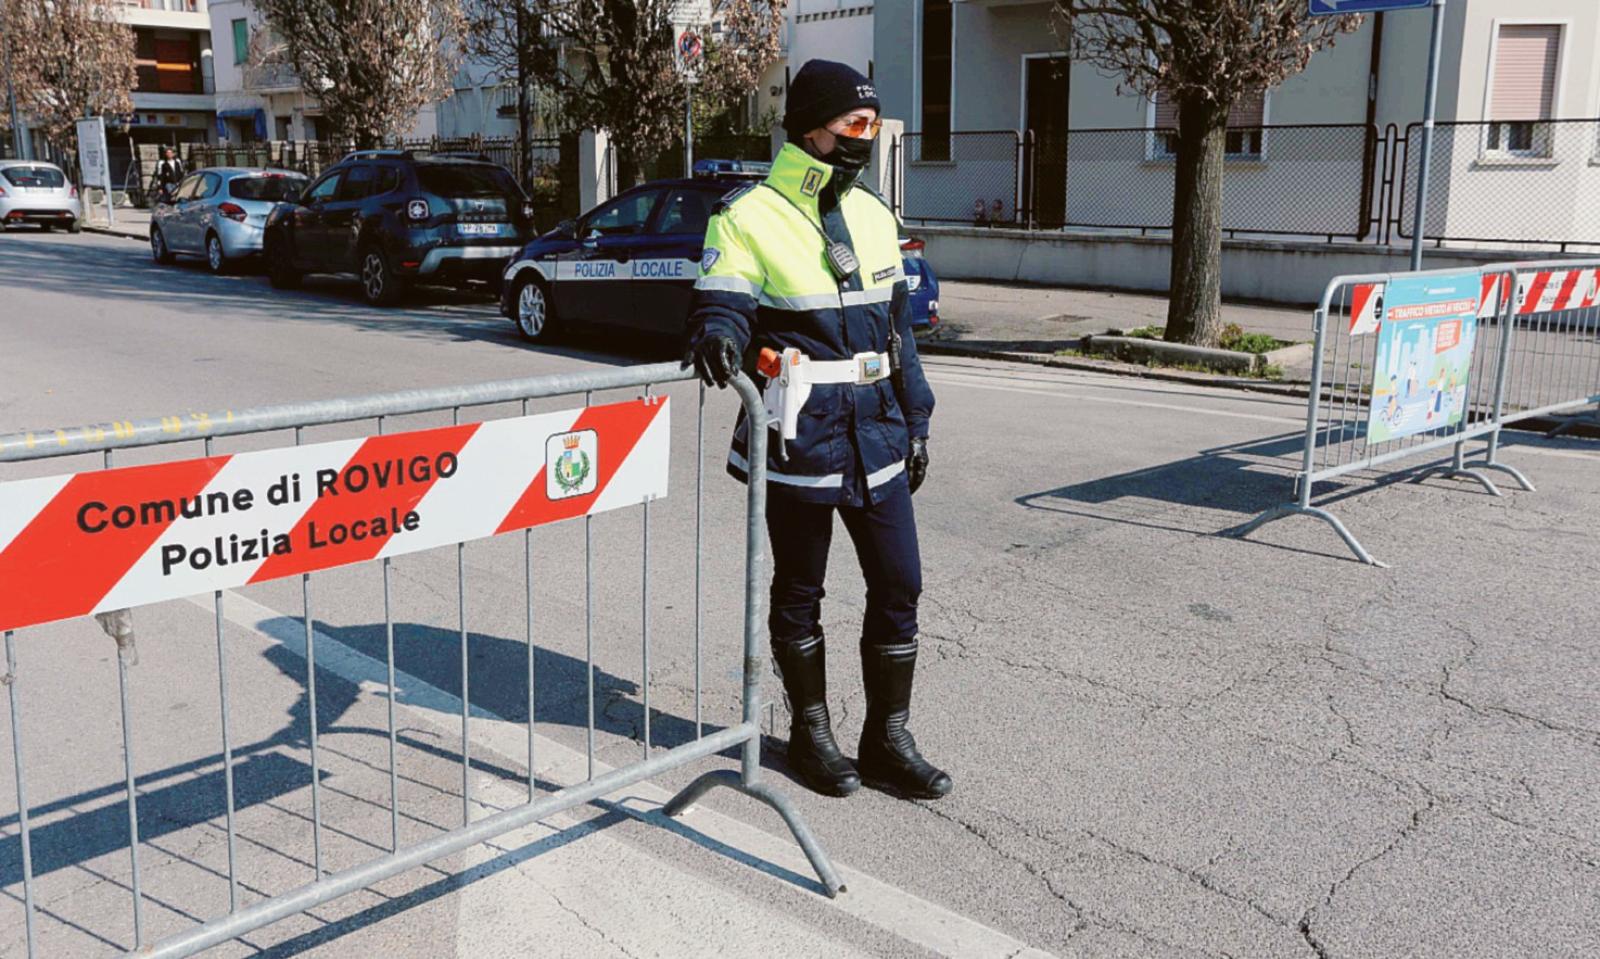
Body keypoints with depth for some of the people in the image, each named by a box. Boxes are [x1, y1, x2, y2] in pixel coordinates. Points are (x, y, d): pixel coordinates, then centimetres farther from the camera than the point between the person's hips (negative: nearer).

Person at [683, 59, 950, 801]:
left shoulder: (874, 217, 12)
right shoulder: (749, 218, -7)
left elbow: (896, 327, 16)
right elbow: (722, 304, -10)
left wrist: (916, 420, 16)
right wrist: (718, 337, -35)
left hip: (876, 440, 6)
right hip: (798, 444, -5)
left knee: (899, 586, 7)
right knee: (799, 593, 10)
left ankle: (888, 741, 21)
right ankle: (810, 733, 27)